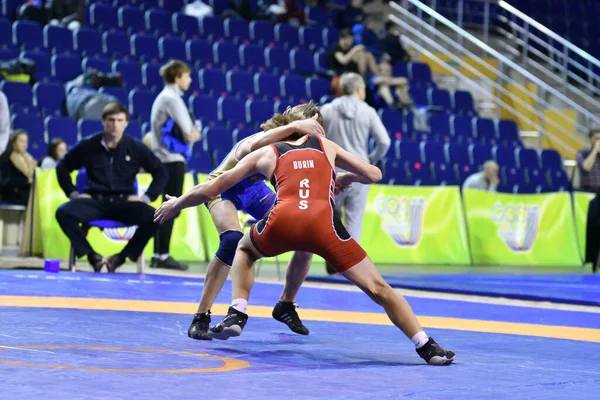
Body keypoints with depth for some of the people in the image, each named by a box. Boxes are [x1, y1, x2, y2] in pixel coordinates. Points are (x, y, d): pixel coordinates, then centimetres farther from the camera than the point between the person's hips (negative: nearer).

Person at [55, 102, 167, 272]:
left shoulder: (136, 148, 4)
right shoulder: (89, 145, 4)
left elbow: (160, 172, 11)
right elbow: (63, 167, 15)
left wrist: (147, 197, 0)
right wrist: (72, 192, 4)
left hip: (124, 202, 0)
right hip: (95, 201, 0)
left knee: (153, 217, -30)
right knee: (63, 213, -29)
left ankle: (121, 257, -13)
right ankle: (92, 256, -17)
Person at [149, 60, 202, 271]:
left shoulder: (164, 97, 19)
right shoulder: (172, 98, -13)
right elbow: (189, 135, -15)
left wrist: (192, 133, 1)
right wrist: (194, 134, 5)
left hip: (165, 159, 10)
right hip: (173, 160, -10)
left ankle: (158, 255, 14)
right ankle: (163, 256, -6)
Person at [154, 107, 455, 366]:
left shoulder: (265, 153, 27)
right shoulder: (325, 145, 30)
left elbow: (210, 190, 31)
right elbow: (374, 175, 32)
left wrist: (176, 203, 47)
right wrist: (346, 178, 52)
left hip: (283, 221, 0)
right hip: (323, 224, 0)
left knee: (244, 250, 35)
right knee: (378, 288, 11)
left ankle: (237, 315, 19)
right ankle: (427, 347, 5)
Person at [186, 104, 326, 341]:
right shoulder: (261, 145, -41)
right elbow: (254, 146, -67)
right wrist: (294, 125, -70)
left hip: (254, 189, 6)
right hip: (224, 189, -6)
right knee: (233, 241, -33)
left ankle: (285, 306, 18)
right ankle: (200, 318, -24)